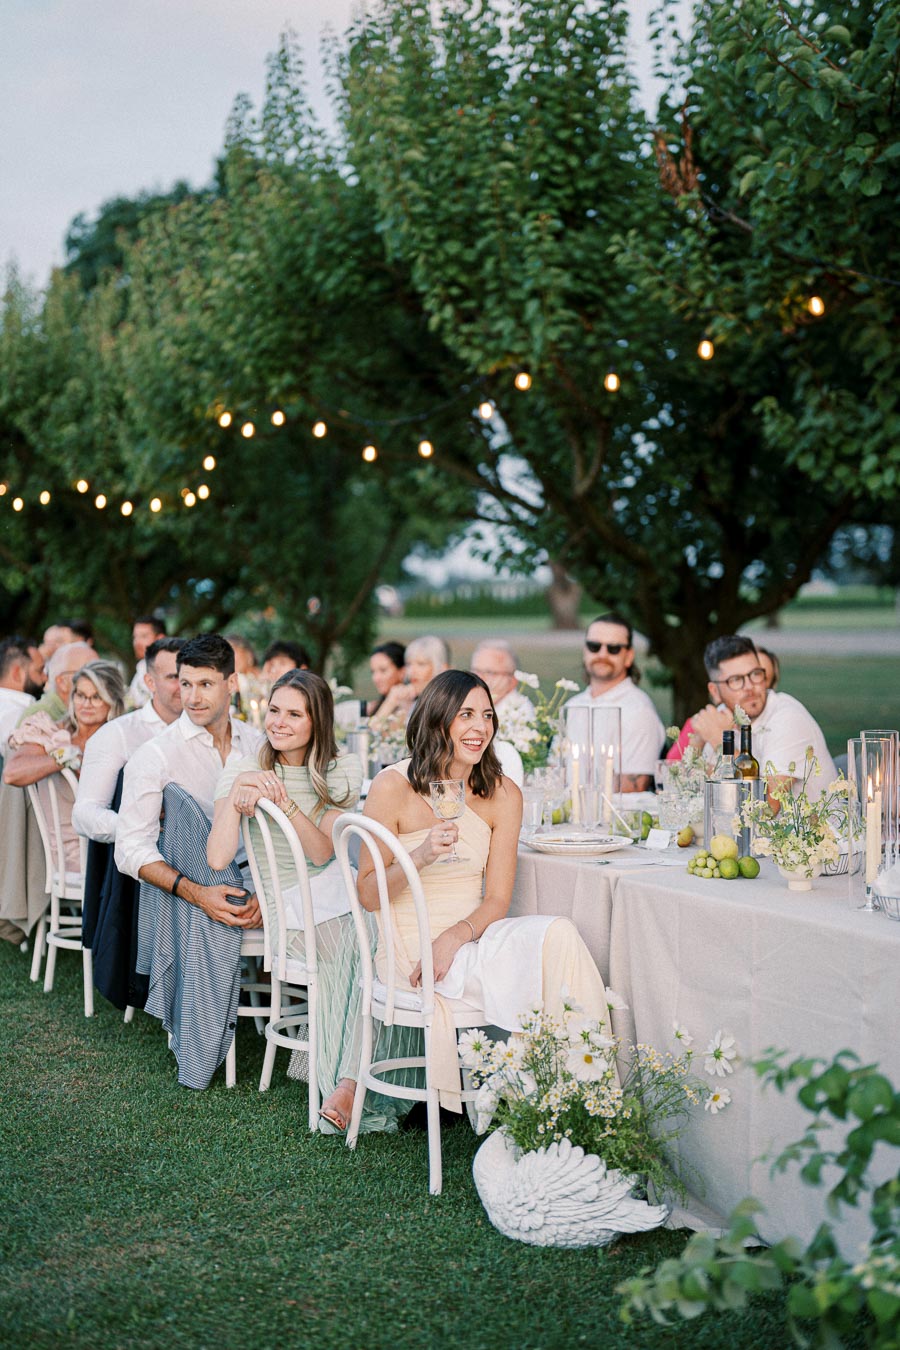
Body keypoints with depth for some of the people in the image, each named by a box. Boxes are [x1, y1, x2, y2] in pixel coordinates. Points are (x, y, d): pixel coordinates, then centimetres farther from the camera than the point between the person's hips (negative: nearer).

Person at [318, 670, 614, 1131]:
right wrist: (421, 857, -23)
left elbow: (497, 900, 3)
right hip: (409, 950, -5)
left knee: (558, 934, -26)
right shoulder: (393, 787, -8)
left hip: (471, 937, 5)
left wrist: (453, 938, -17)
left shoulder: (502, 795, 3)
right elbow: (368, 895, -5)